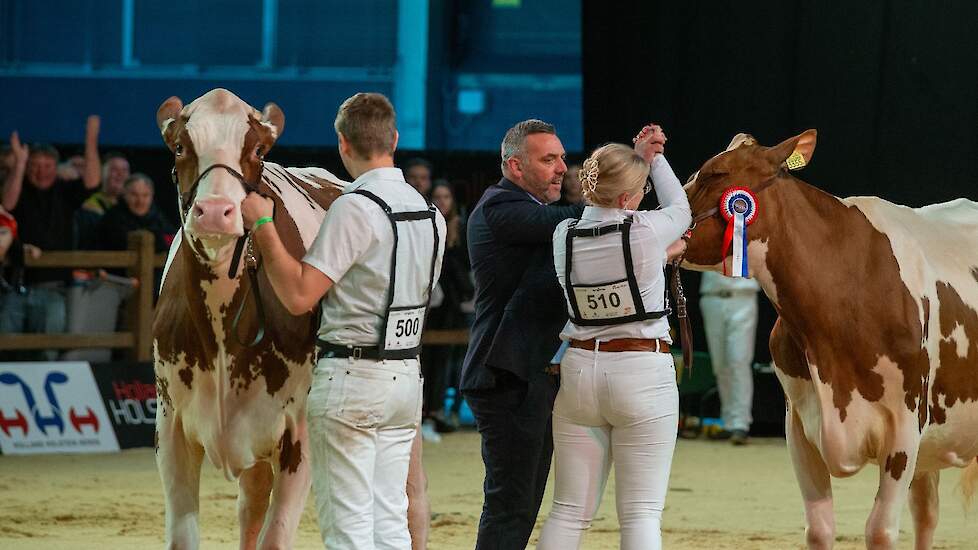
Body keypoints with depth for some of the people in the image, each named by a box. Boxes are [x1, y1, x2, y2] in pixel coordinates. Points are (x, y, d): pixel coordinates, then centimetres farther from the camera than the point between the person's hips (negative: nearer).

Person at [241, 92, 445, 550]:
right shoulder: (430, 214, 8)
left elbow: (299, 296, -17)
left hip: (351, 377, -8)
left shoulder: (354, 208, -15)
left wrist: (262, 225, -10)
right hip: (407, 375, 8)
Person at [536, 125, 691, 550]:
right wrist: (656, 158, 20)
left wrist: (640, 157, 20)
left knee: (569, 512, 9)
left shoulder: (564, 236, -1)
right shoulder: (647, 232, -13)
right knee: (641, 514, -2)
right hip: (643, 373, -4)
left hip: (579, 370, 4)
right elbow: (681, 210, 10)